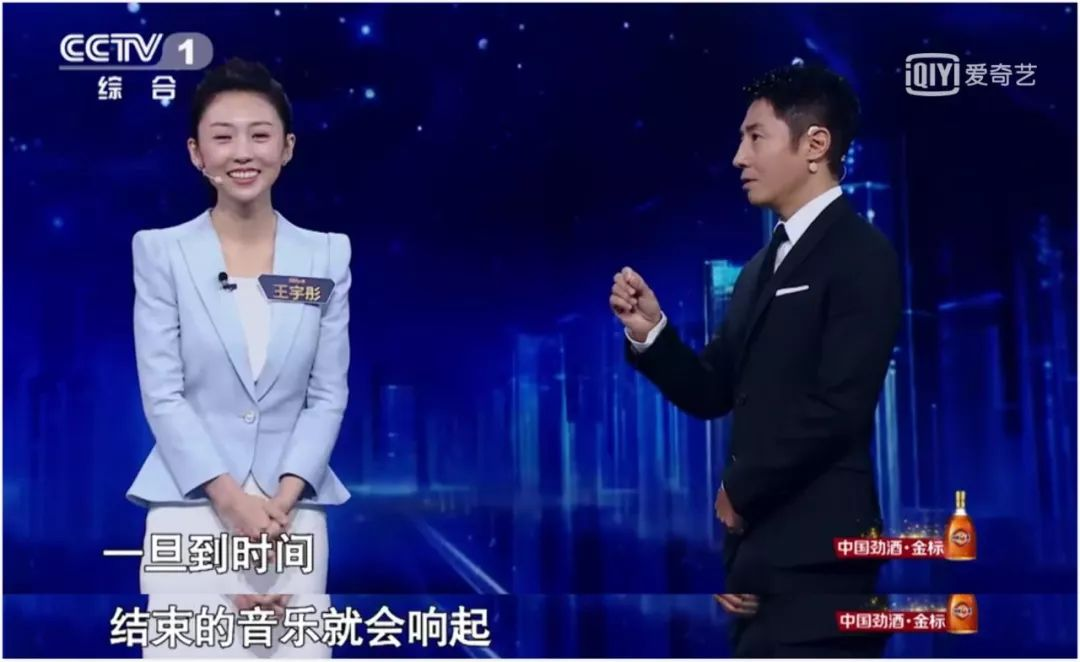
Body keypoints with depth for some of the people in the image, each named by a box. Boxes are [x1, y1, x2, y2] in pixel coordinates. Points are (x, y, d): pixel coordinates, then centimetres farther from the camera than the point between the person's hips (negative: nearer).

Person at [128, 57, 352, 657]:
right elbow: (162, 395, -3)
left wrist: (282, 500, -7)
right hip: (192, 510, -2)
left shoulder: (327, 255, 7)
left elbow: (329, 394, 5)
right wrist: (231, 500, -11)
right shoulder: (161, 252, 2)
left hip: (294, 513, 2)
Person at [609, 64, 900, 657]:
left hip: (816, 553, -8)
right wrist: (649, 331, -2)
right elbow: (712, 395, 16)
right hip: (759, 546, 8)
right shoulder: (761, 267, 17)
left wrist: (738, 490, -7)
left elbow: (837, 406, -17)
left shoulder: (860, 255, -9)